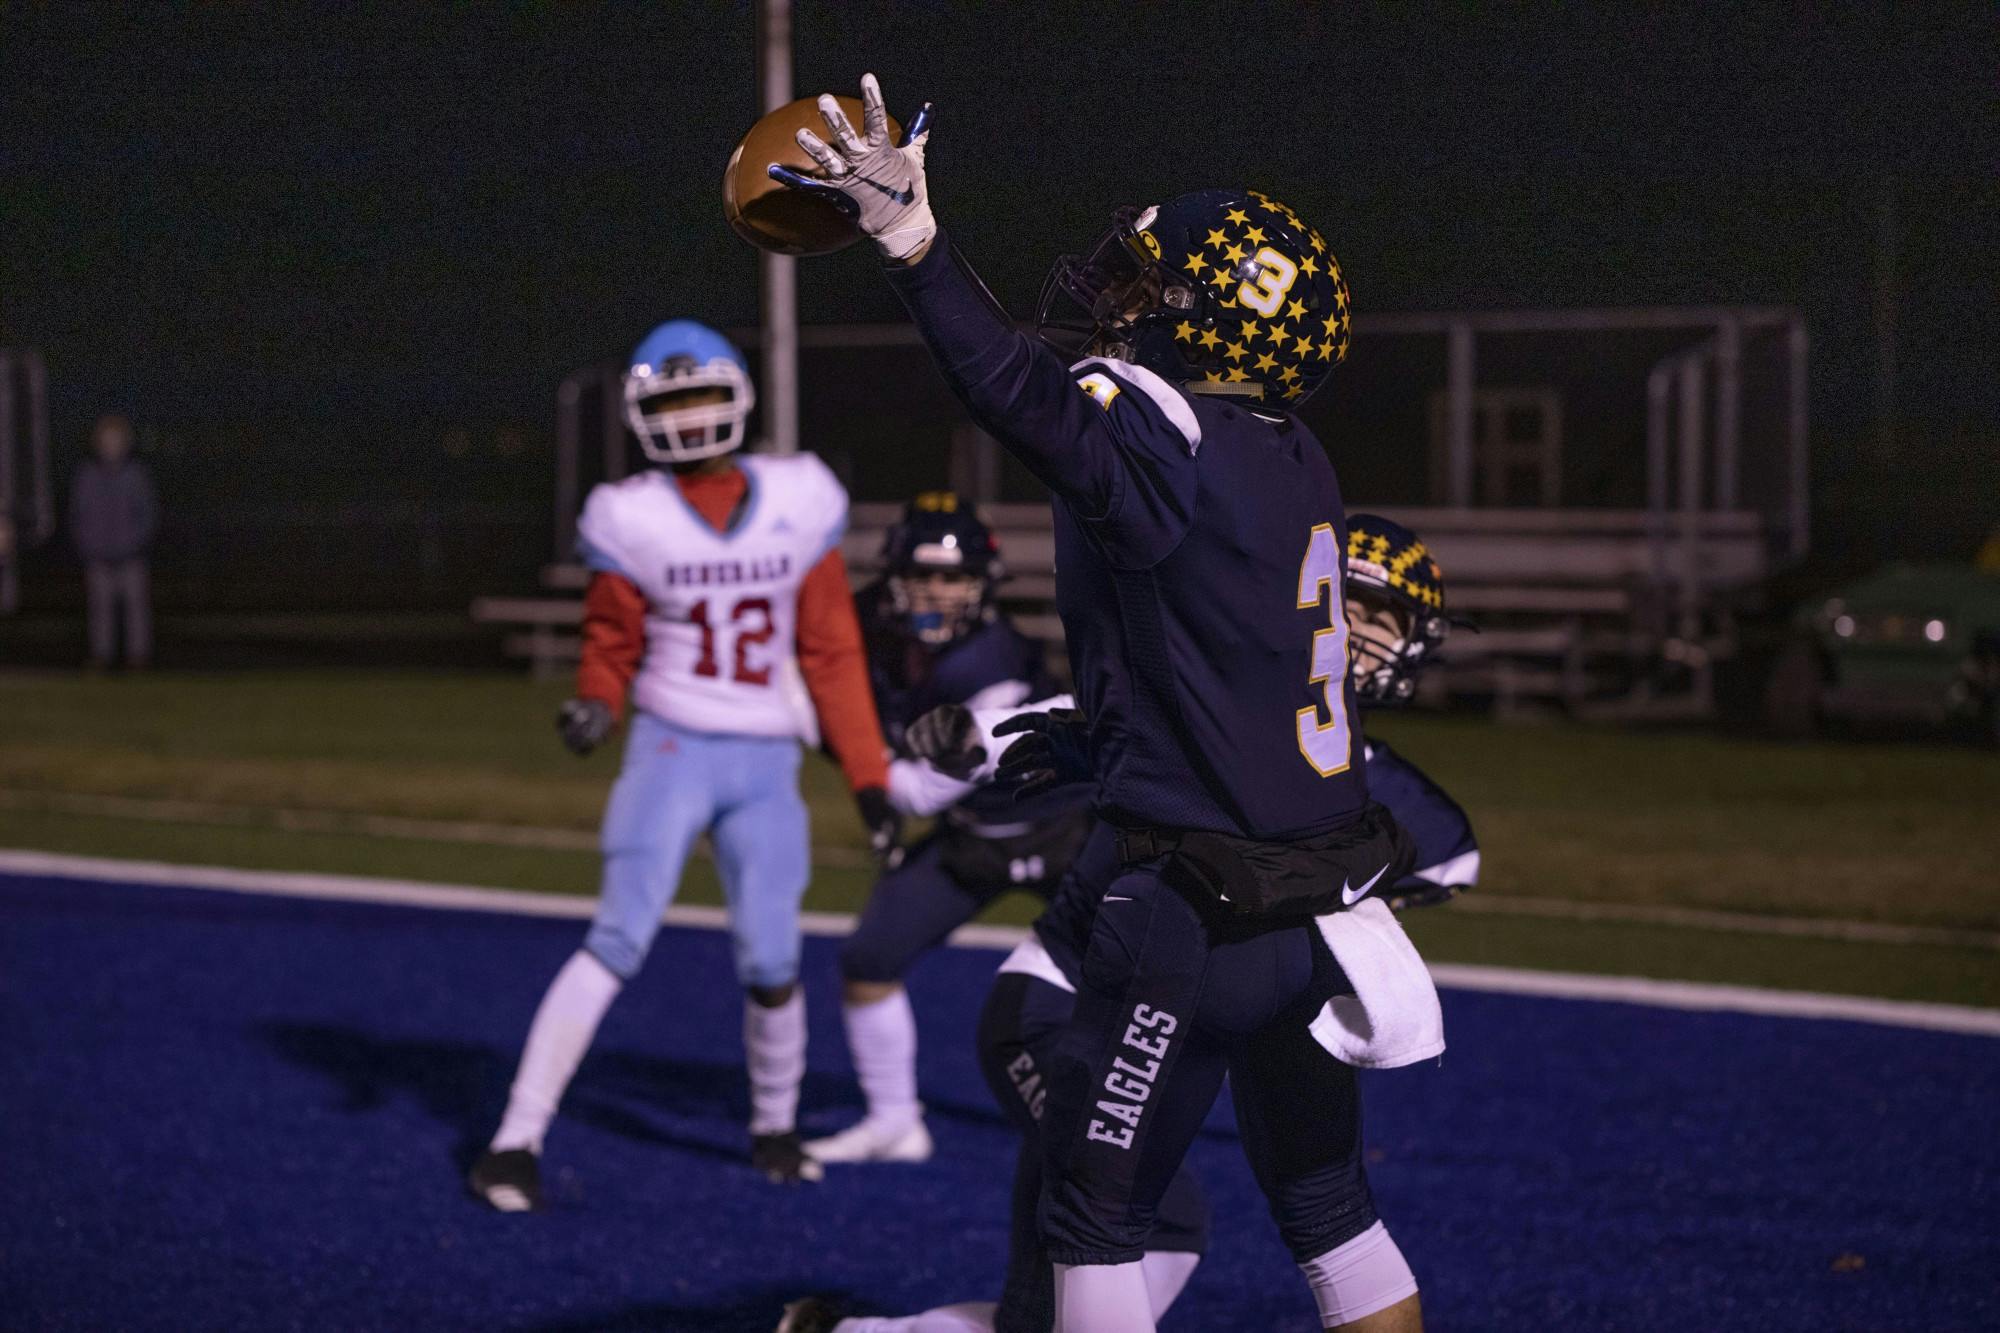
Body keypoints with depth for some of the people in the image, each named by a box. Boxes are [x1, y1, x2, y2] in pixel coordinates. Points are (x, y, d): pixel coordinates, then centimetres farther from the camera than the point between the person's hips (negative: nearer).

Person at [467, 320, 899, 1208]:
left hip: (767, 767, 2)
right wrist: (596, 704, -18)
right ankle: (515, 1141, -12)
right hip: (673, 749, -2)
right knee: (619, 943, -13)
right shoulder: (633, 519, -5)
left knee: (771, 965, 2)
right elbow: (611, 644, 5)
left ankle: (775, 1128, 28)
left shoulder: (798, 503, 1)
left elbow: (831, 653, 6)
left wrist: (869, 777, 5)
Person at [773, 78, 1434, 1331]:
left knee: (1097, 1213, 4)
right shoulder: (1293, 462, 8)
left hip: (1202, 921, -9)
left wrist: (914, 240, -47)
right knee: (1327, 1203, 19)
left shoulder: (1174, 456, -17)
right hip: (1325, 914, 9)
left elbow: (1026, 396, -36)